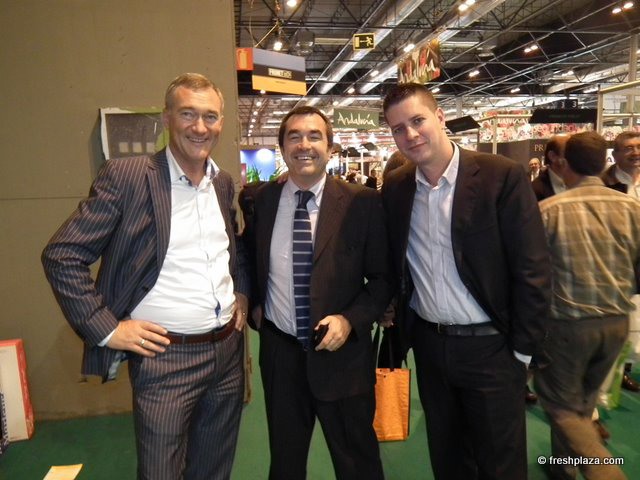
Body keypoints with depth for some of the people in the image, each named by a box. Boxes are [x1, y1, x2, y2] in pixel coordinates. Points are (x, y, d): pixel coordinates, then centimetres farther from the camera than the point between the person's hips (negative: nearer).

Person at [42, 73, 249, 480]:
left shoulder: (224, 181, 7)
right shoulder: (126, 176, -12)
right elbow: (62, 255, -10)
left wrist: (242, 291, 8)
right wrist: (107, 328, -13)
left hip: (228, 350, 6)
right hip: (165, 357, -5)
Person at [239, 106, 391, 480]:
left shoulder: (362, 202, -10)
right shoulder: (258, 200, -1)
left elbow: (383, 277, -4)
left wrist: (350, 319, -17)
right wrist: (254, 303, 3)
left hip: (342, 351, -2)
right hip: (279, 351, 2)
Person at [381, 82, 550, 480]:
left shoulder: (503, 176, -14)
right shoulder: (395, 188, 0)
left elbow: (532, 269, -12)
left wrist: (524, 348, -10)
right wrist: (399, 326, 8)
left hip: (491, 346, -4)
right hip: (428, 344, 4)